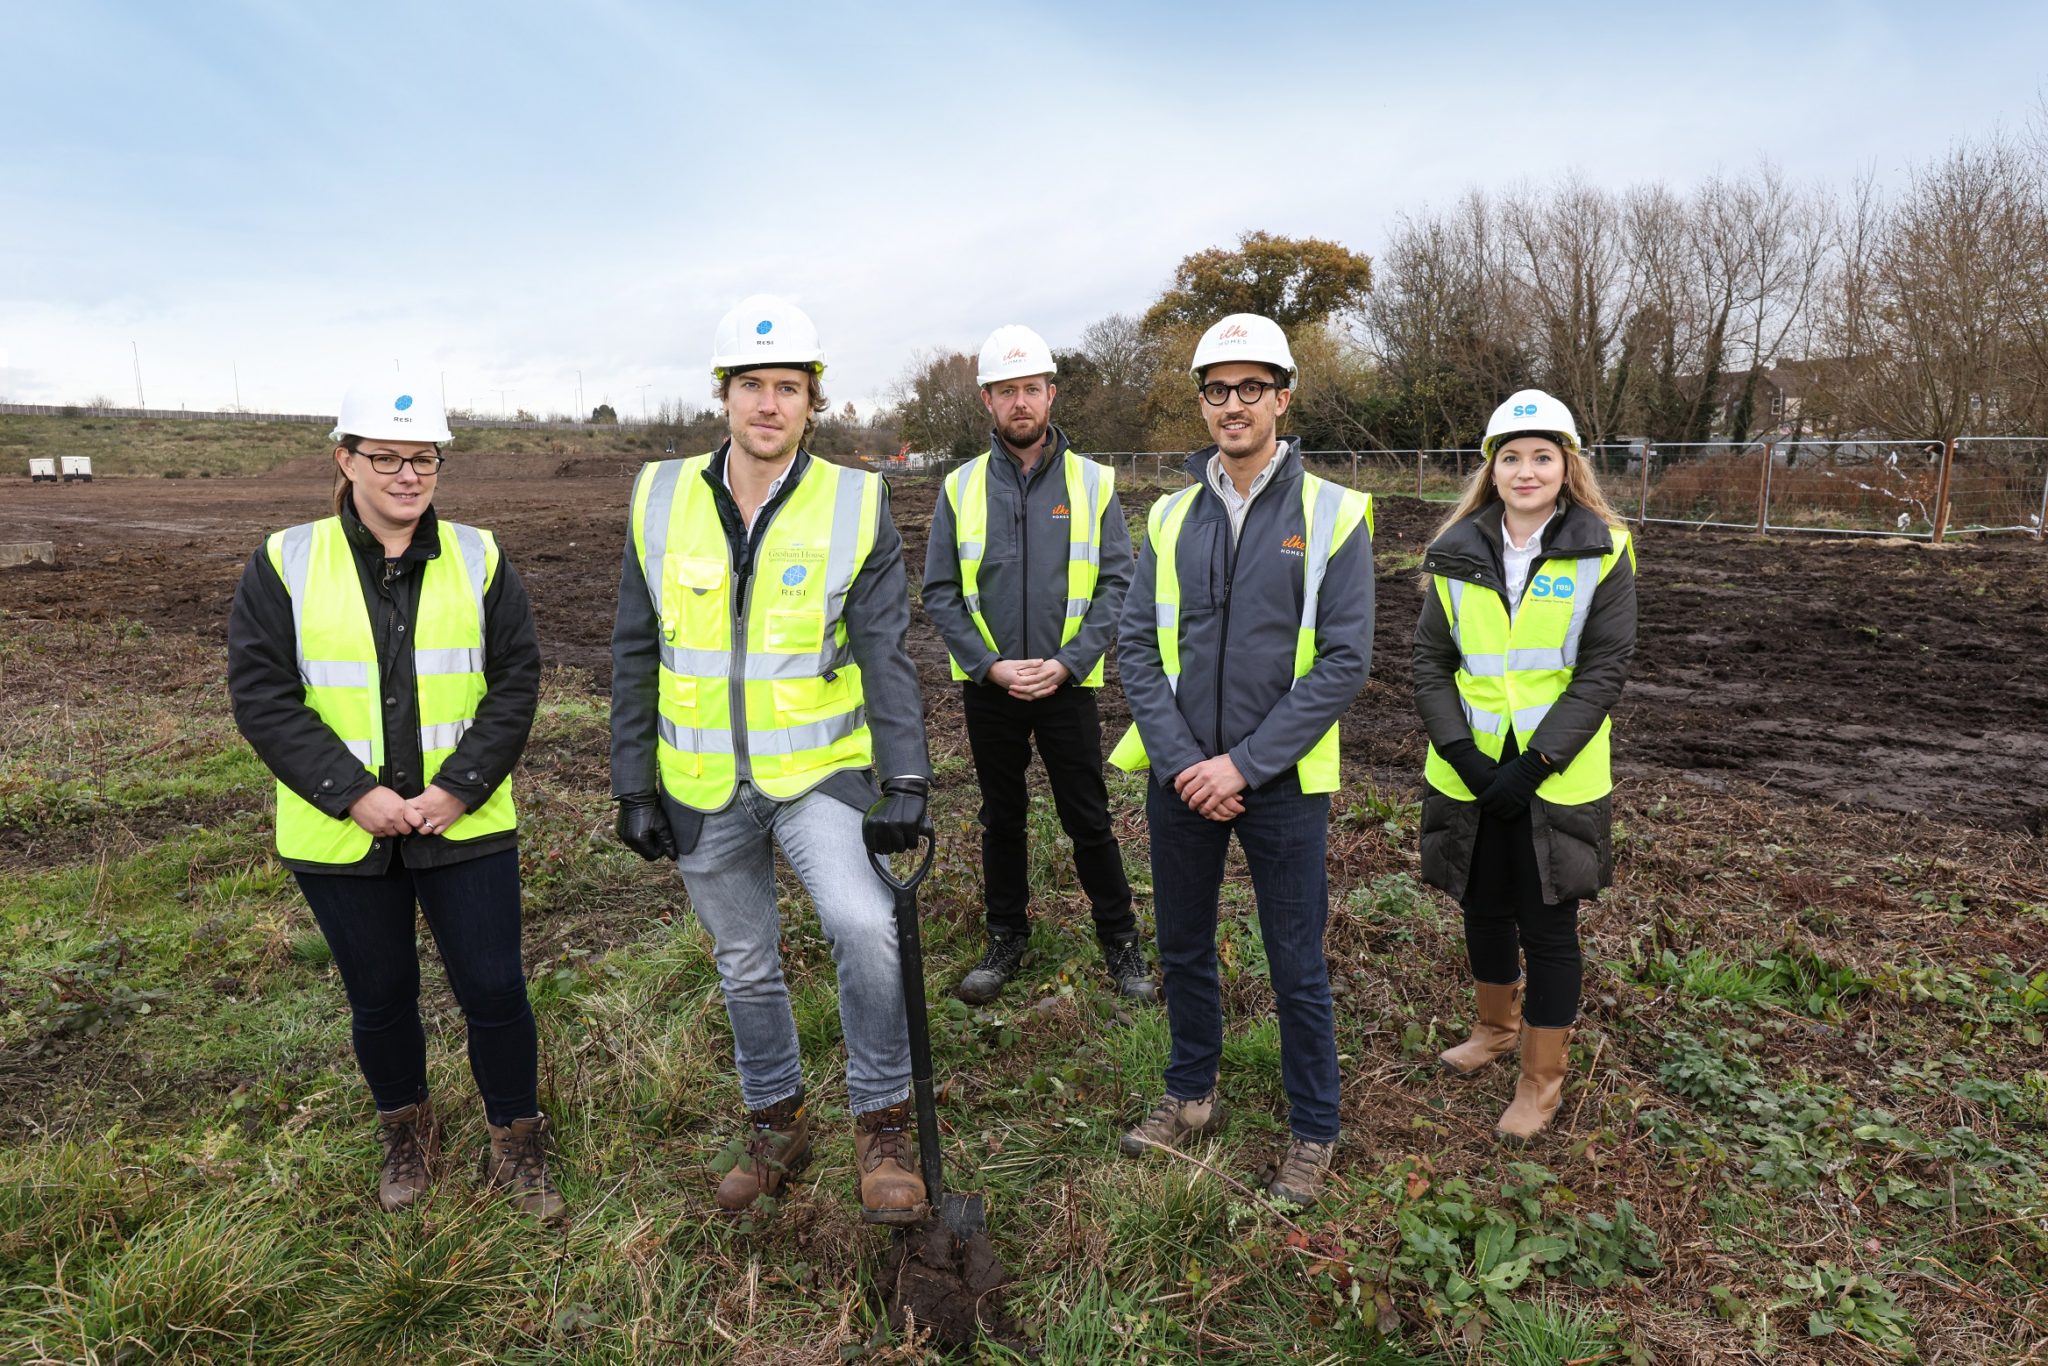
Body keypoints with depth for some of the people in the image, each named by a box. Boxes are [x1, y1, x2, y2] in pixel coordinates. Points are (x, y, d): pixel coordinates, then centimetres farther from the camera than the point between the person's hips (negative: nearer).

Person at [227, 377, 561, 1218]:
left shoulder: (478, 558, 0)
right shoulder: (286, 563, -2)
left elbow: (516, 683, -3)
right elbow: (262, 696, -6)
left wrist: (459, 787, -13)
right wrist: (353, 794, -15)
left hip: (464, 826, 0)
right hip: (340, 834, 0)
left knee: (494, 990, 3)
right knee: (380, 998, 16)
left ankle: (516, 1148, 25)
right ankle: (407, 1136, 41)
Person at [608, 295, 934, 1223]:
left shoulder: (857, 504, -6)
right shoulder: (662, 499, 0)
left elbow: (885, 653, -7)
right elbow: (635, 656, 5)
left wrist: (906, 780, -16)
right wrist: (634, 786, 3)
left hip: (817, 770, -3)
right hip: (703, 788, 3)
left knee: (863, 922, -25)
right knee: (744, 966, 16)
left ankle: (882, 1122, -2)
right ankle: (775, 1122, 39)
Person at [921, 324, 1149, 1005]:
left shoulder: (1091, 482, -1)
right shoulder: (961, 487, 1)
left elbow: (1117, 583, -4)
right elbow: (939, 591, 1)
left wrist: (1067, 662, -15)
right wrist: (991, 665, -11)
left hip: (1068, 684, -1)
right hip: (988, 687, 2)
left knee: (1089, 820, 6)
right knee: (1001, 819, 15)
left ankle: (1121, 942, 23)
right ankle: (1006, 941, 31)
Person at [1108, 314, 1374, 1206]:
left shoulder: (1334, 514, -6)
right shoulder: (1170, 516, 5)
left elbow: (1344, 661, -11)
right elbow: (1138, 647, 1)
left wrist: (1245, 763, -15)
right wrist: (1180, 762, -10)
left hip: (1282, 782, -3)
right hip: (1180, 778, 4)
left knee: (1297, 968, 8)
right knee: (1183, 948, 17)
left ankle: (1313, 1132, 29)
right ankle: (1191, 1098, 39)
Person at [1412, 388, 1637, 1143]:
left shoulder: (1603, 552, -5)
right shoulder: (1457, 552, 2)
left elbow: (1604, 669, -9)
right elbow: (1429, 659, 1)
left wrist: (1534, 763, -16)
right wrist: (1460, 751, -12)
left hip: (1554, 781, -3)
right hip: (1469, 775, 3)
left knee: (1548, 927, 7)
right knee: (1483, 909, 19)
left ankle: (1541, 1079, 25)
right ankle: (1496, 1027, 43)